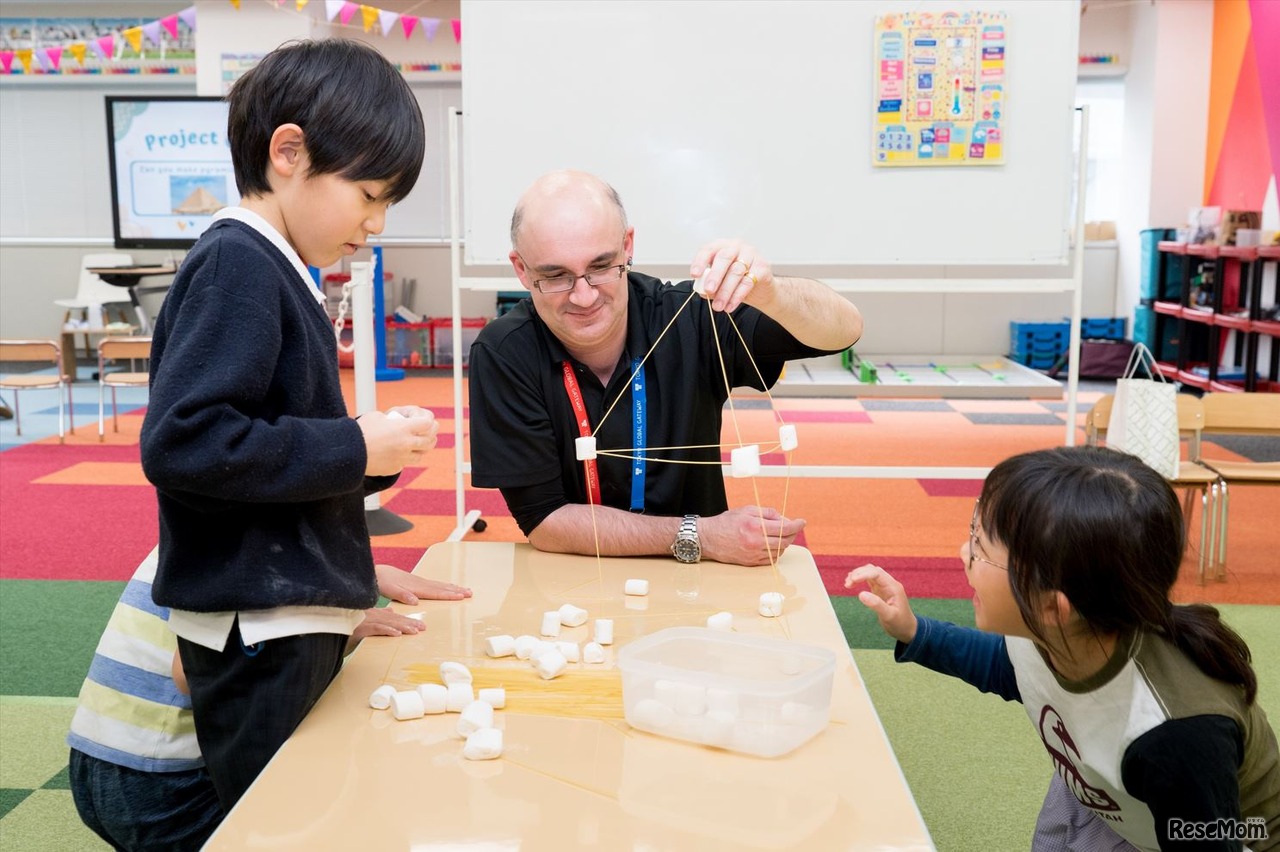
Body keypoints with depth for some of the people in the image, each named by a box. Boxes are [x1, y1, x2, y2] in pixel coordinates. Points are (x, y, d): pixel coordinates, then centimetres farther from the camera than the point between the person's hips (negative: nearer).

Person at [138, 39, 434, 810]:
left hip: (297, 615, 9)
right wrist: (353, 449, -20)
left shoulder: (272, 270, 13)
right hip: (258, 632, -9)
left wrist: (377, 453, 4)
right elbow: (178, 442, -26)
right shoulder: (237, 265, -15)